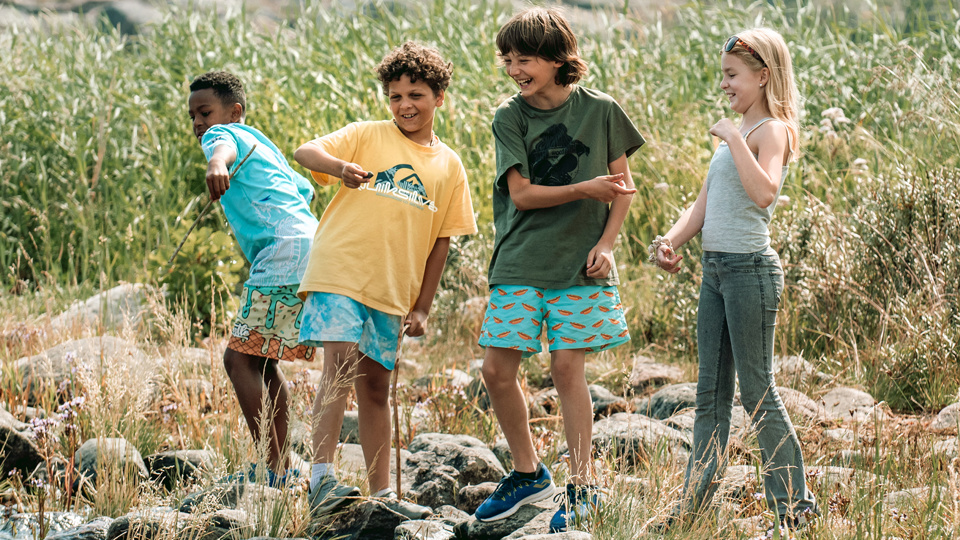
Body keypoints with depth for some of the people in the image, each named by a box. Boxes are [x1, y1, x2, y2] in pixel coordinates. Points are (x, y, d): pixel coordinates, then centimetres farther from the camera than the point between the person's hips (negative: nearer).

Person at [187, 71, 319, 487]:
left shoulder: (224, 133, 4)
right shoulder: (264, 148, 31)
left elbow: (225, 147, -22)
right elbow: (304, 190, 40)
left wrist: (217, 164, -44)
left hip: (285, 254, -10)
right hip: (310, 248, 10)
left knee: (240, 358, -10)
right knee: (261, 360, 17)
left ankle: (271, 468, -15)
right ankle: (280, 464, 18)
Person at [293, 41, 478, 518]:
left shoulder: (449, 166, 10)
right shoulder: (366, 137, 1)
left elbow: (441, 241, 12)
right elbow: (306, 152, -14)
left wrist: (422, 308, 9)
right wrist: (341, 167, -36)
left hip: (392, 291, 4)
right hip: (338, 272, -4)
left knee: (375, 388, 11)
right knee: (341, 365, -19)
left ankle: (381, 493, 16)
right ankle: (322, 480, -23)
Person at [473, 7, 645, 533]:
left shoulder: (599, 110, -1)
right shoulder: (509, 117, 0)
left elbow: (622, 184, 6)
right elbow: (522, 193, -6)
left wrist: (606, 243, -5)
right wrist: (584, 189, -17)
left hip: (580, 261, -2)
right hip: (520, 261, 2)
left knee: (567, 367, -6)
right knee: (497, 369, -2)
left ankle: (583, 487, 5)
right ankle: (528, 473, 18)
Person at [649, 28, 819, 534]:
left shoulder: (772, 130, -10)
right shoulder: (734, 131, 17)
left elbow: (764, 193, -29)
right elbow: (704, 202, 16)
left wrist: (734, 138, -23)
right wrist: (671, 240, 0)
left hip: (751, 269, -9)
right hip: (715, 269, 9)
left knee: (757, 391, -4)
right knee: (710, 394, 12)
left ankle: (794, 504, 4)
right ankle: (695, 503, 17)